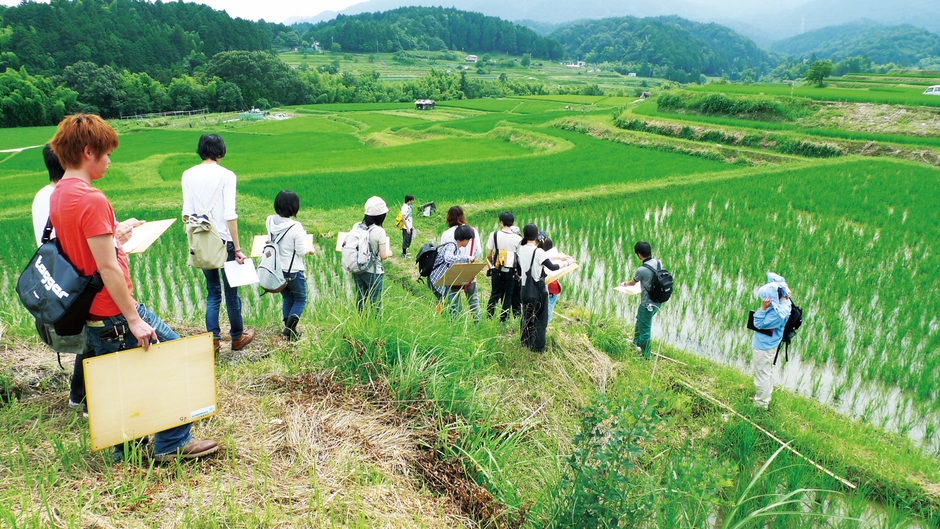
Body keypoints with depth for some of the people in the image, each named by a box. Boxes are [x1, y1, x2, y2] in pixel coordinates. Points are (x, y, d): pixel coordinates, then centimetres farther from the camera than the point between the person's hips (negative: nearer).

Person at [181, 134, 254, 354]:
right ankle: (237, 336, 23)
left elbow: (187, 212, 3)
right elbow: (230, 214, -14)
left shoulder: (188, 175, 3)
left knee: (212, 291, 15)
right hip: (224, 241, -4)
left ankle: (213, 340, 14)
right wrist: (237, 248, -10)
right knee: (231, 290, 10)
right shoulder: (226, 175, -10)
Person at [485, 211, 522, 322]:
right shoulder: (518, 238, -7)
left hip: (496, 270, 1)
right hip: (510, 271, -1)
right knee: (507, 296, 10)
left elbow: (488, 255, 0)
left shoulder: (494, 235, -4)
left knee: (494, 294, 13)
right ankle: (503, 319, 13)